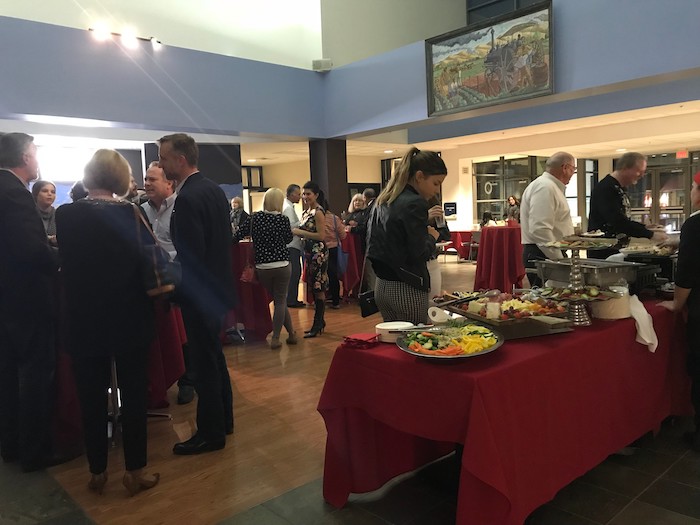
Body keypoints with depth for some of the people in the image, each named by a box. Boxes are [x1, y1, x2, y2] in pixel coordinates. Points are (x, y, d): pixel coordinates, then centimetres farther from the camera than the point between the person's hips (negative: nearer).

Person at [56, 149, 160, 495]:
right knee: (133, 394, 9)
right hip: (129, 319, -2)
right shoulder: (131, 213, -12)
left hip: (83, 320, 2)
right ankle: (135, 472, 17)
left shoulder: (65, 215, -5)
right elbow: (148, 261, -10)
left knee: (92, 397, 13)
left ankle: (97, 472, 26)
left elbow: (65, 264, 5)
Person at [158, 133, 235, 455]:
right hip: (217, 286, 10)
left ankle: (211, 433, 17)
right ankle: (223, 419, 35)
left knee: (204, 361, 3)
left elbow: (190, 256, -23)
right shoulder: (215, 189, 8)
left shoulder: (187, 199, -20)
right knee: (214, 355, 20)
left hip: (199, 292, -10)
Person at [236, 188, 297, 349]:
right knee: (281, 301, 7)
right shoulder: (284, 219, -6)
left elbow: (238, 235, -3)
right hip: (282, 265, -2)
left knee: (278, 300, 15)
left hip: (262, 267, 2)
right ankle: (275, 338, 7)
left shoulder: (254, 218, -4)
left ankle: (291, 333, 22)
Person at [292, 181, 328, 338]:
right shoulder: (307, 211, 14)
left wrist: (300, 232, -18)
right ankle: (319, 322, 23)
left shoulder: (318, 212, -13)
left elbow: (321, 236, -19)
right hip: (309, 252, 9)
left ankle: (317, 325, 2)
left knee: (318, 289, -4)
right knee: (313, 288, 13)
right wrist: (297, 232, 3)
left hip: (318, 253, -9)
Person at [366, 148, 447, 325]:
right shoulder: (414, 204, -16)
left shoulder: (383, 201, 11)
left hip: (381, 286, 9)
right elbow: (420, 253, -19)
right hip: (406, 290, -9)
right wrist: (432, 237, 2)